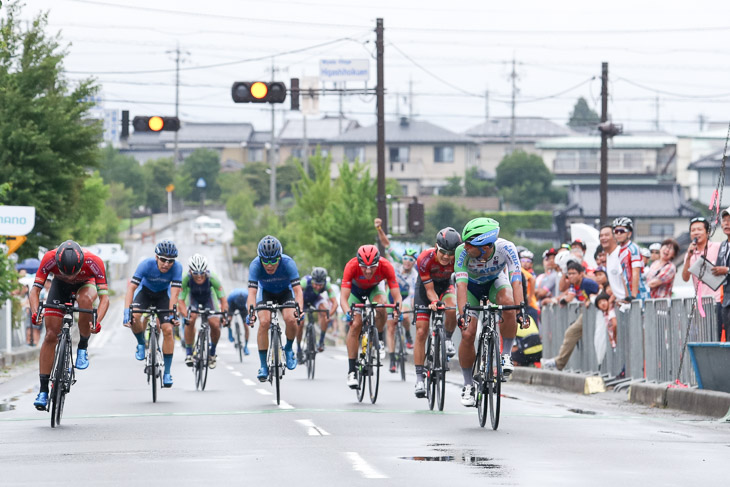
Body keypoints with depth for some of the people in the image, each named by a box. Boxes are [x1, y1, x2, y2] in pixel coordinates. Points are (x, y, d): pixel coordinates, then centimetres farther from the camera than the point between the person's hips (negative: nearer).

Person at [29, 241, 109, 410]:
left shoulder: (94, 262, -37)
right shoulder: (49, 258, -35)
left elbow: (104, 297, -36)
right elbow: (35, 290, -31)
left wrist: (97, 321, -52)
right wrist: (35, 312, -49)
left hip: (85, 284, -1)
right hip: (60, 285, 1)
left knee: (85, 299, -37)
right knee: (51, 335, -10)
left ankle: (83, 347, -15)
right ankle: (43, 390, -5)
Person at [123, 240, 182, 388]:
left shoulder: (177, 267, -30)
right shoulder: (146, 264, -33)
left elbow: (174, 293, -32)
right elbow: (131, 287, -35)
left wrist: (172, 314, -42)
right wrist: (127, 312, -43)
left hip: (163, 294, 0)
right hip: (145, 291, 0)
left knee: (168, 330, -14)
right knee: (134, 316, -29)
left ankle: (167, 372, -5)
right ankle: (141, 343, 3)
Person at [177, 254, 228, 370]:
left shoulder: (212, 278, -36)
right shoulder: (186, 279, -36)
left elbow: (223, 299, -32)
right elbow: (180, 301, -34)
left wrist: (224, 314, -49)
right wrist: (185, 316, -51)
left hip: (208, 297, 0)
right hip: (193, 298, 0)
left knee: (215, 325, -16)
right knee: (190, 320, -26)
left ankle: (212, 353, 10)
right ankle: (189, 353, -10)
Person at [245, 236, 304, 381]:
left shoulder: (288, 263, -34)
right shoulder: (255, 265, -33)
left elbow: (298, 290, -38)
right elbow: (252, 292, -39)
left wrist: (299, 310, -55)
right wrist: (251, 312, -56)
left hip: (285, 292, -1)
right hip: (266, 292, 1)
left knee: (290, 319, -26)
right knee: (264, 322, -22)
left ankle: (288, 349, 4)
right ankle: (264, 366, -13)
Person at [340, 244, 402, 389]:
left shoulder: (386, 267, -36)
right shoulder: (351, 266, -38)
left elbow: (397, 296, -35)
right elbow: (343, 298, -40)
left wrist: (397, 309, -56)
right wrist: (348, 312, -60)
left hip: (374, 288, 0)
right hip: (356, 289, 0)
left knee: (381, 307, -32)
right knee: (355, 325, -16)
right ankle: (352, 370, -9)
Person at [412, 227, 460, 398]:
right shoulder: (425, 259, -32)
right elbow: (429, 289, -27)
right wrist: (435, 302, -47)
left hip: (445, 286, 1)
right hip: (425, 287, 0)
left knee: (452, 311, -34)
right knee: (421, 332, -9)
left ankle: (448, 339, -2)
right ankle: (419, 377, -3)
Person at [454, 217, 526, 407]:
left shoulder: (506, 248, -35)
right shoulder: (462, 252, -36)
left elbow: (516, 281, -41)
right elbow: (461, 285, -41)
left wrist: (521, 310, -54)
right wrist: (463, 314, -55)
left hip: (496, 281, 0)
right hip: (471, 285, 0)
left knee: (508, 303, -34)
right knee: (468, 334, -14)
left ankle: (506, 356, -14)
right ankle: (468, 385, 6)